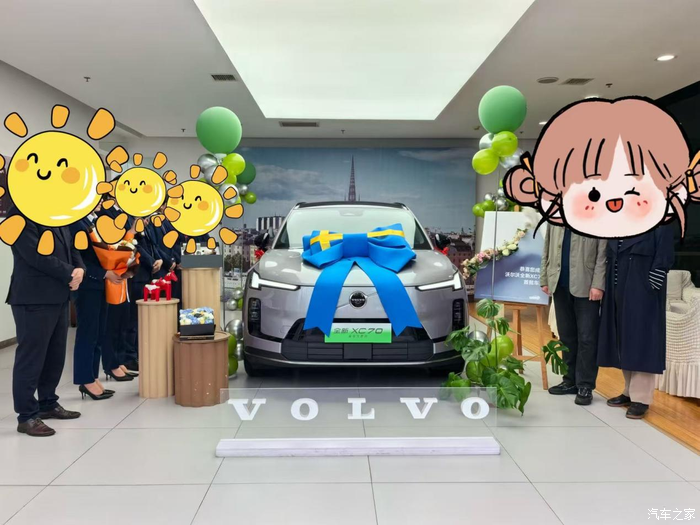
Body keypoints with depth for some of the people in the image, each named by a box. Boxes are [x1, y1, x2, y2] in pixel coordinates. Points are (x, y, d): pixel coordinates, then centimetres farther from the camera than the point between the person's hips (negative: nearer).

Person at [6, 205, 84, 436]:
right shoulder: (20, 214, -12)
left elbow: (71, 247, 16)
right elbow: (36, 255, -20)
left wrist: (79, 269, -4)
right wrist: (70, 273, -13)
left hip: (58, 296, 9)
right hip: (34, 298, -8)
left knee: (55, 354, 14)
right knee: (31, 356, -1)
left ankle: (48, 404, 28)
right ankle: (26, 416, 9)